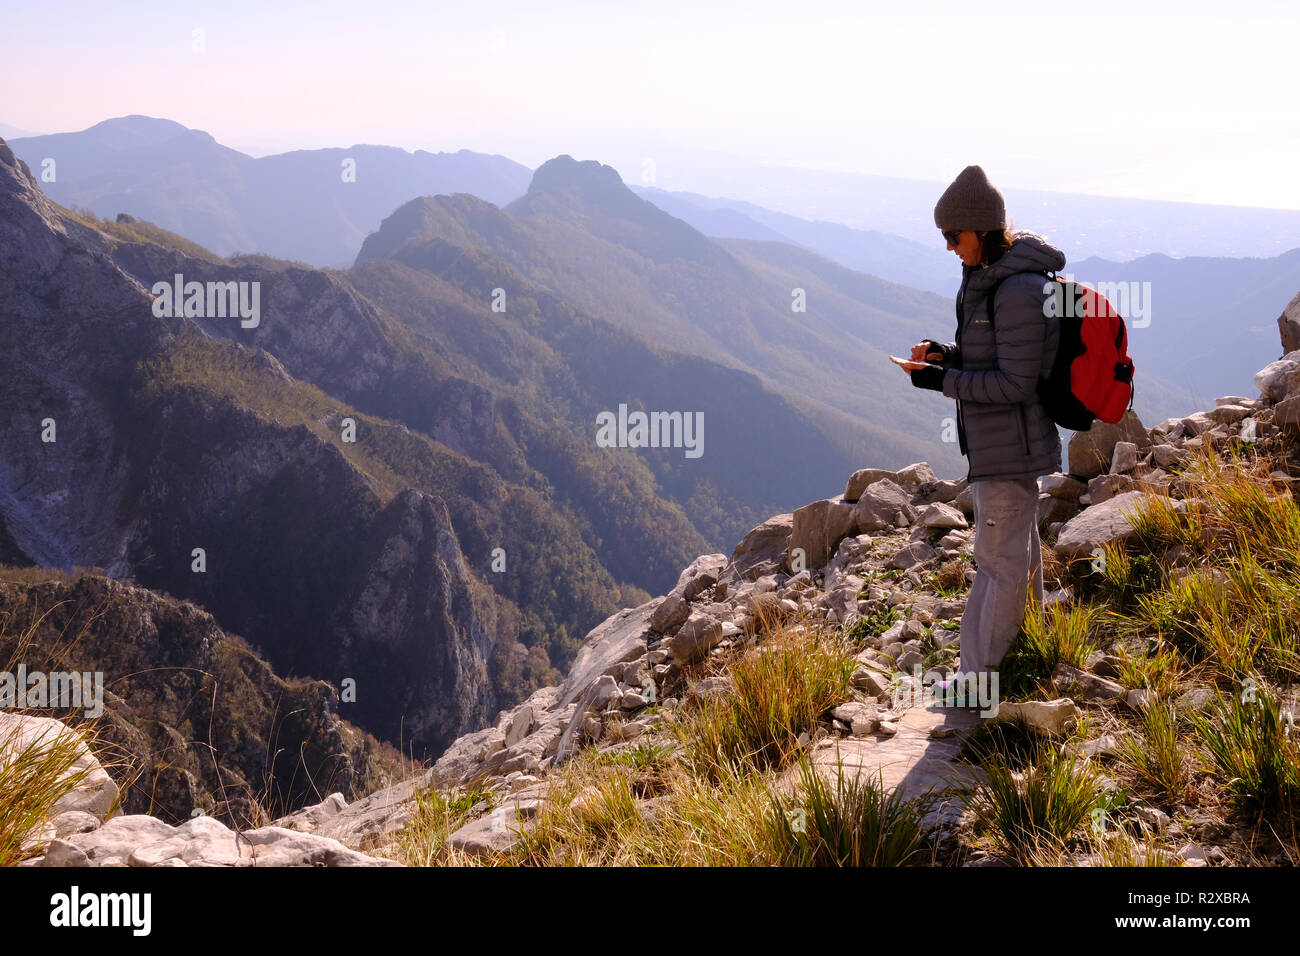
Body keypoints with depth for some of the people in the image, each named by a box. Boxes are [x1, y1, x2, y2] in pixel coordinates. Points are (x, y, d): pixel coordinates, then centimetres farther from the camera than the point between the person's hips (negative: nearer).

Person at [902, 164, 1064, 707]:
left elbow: (1015, 383, -24)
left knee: (1000, 556, 0)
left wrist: (944, 382, -20)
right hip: (1000, 441, 10)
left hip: (1007, 447, -10)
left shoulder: (1019, 291, -25)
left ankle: (983, 672, 10)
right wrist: (945, 354, 1)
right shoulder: (988, 277, 6)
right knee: (1018, 544, 24)